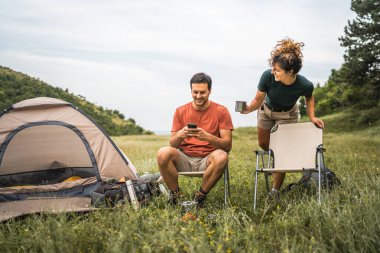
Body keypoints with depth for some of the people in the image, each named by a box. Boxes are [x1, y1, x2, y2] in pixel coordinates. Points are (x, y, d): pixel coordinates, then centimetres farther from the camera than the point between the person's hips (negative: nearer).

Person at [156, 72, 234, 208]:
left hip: (207, 161, -1)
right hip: (185, 159, 1)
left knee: (222, 157, -36)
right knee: (163, 153, -29)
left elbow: (227, 145, -8)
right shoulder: (181, 111, 5)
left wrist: (207, 137, -27)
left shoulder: (221, 111, -1)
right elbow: (173, 144, 3)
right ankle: (175, 195, -8)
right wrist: (180, 135, -22)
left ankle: (200, 196, -13)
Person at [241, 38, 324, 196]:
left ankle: (275, 191, 13)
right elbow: (258, 100, -23)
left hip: (287, 115, -2)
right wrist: (249, 108, -43)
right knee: (263, 144, 19)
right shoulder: (268, 76, -38)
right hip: (266, 111, 2)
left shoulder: (304, 85, -34)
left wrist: (312, 117, -16)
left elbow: (309, 99, -6)